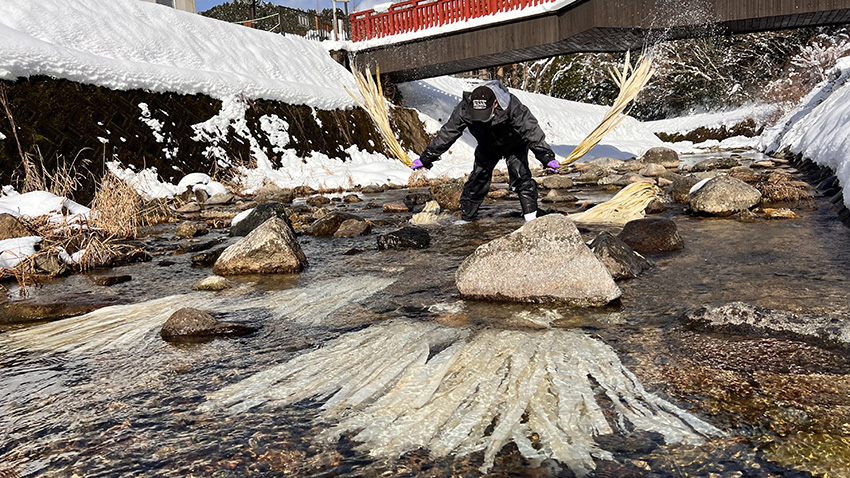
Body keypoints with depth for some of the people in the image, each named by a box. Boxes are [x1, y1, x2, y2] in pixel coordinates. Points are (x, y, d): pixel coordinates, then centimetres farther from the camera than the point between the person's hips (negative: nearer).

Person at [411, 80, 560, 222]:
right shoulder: (464, 109, -32)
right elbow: (447, 133, -23)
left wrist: (546, 156, -50)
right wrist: (426, 158, -19)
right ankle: (465, 217, 12)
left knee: (521, 177, -19)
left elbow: (531, 131, -42)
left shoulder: (512, 106, -40)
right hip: (487, 148, 3)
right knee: (477, 179, -2)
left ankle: (531, 217, -11)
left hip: (513, 145, -2)